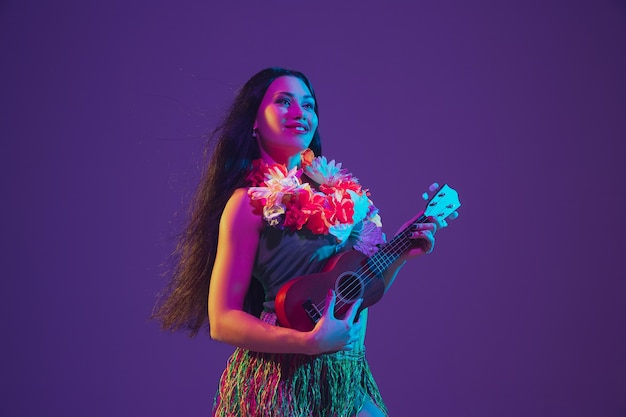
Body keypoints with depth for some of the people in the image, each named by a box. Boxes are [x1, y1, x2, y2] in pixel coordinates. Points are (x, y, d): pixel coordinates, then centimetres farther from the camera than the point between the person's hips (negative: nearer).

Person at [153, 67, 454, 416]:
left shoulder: (341, 194, 7)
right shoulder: (252, 201, -10)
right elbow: (222, 321, -14)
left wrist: (402, 255, 0)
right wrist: (311, 342, -24)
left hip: (348, 379, 6)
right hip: (282, 385, -5)